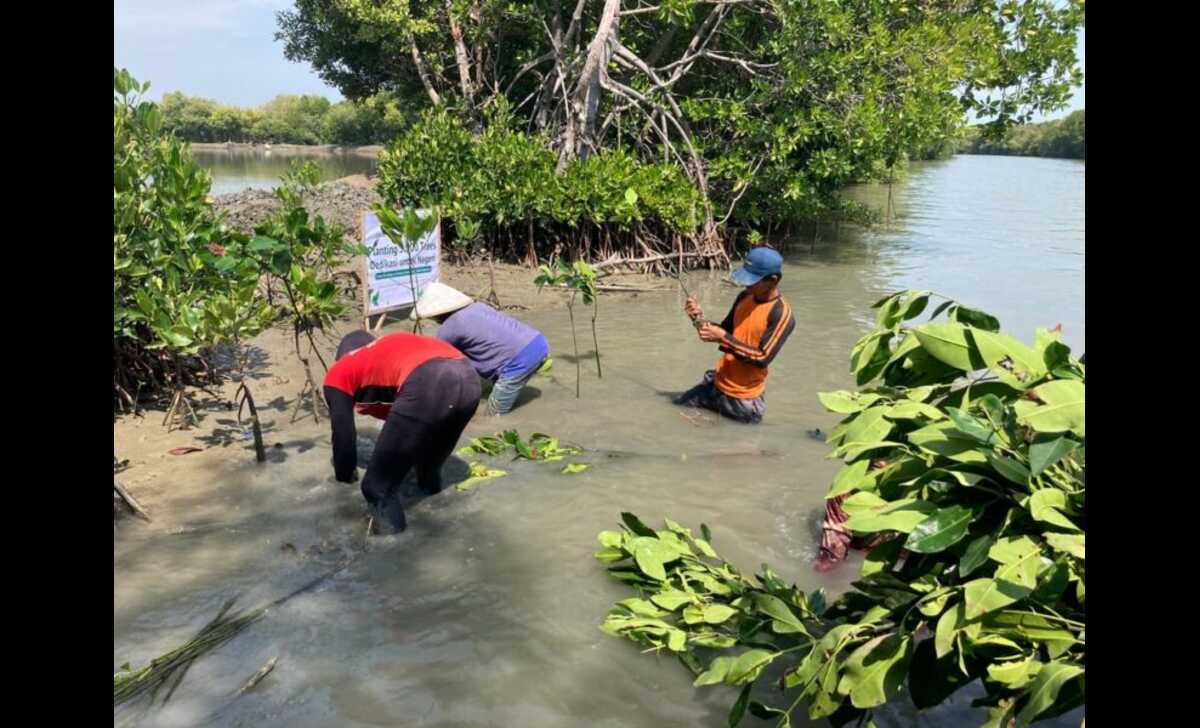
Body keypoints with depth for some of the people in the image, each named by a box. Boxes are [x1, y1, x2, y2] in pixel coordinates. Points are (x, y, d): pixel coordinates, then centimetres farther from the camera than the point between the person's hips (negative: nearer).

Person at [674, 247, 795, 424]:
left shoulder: (782, 314, -20)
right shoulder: (744, 297, 2)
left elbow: (762, 358, -23)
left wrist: (723, 338, -26)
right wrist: (700, 317, -7)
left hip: (744, 398, -7)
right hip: (717, 384, 7)